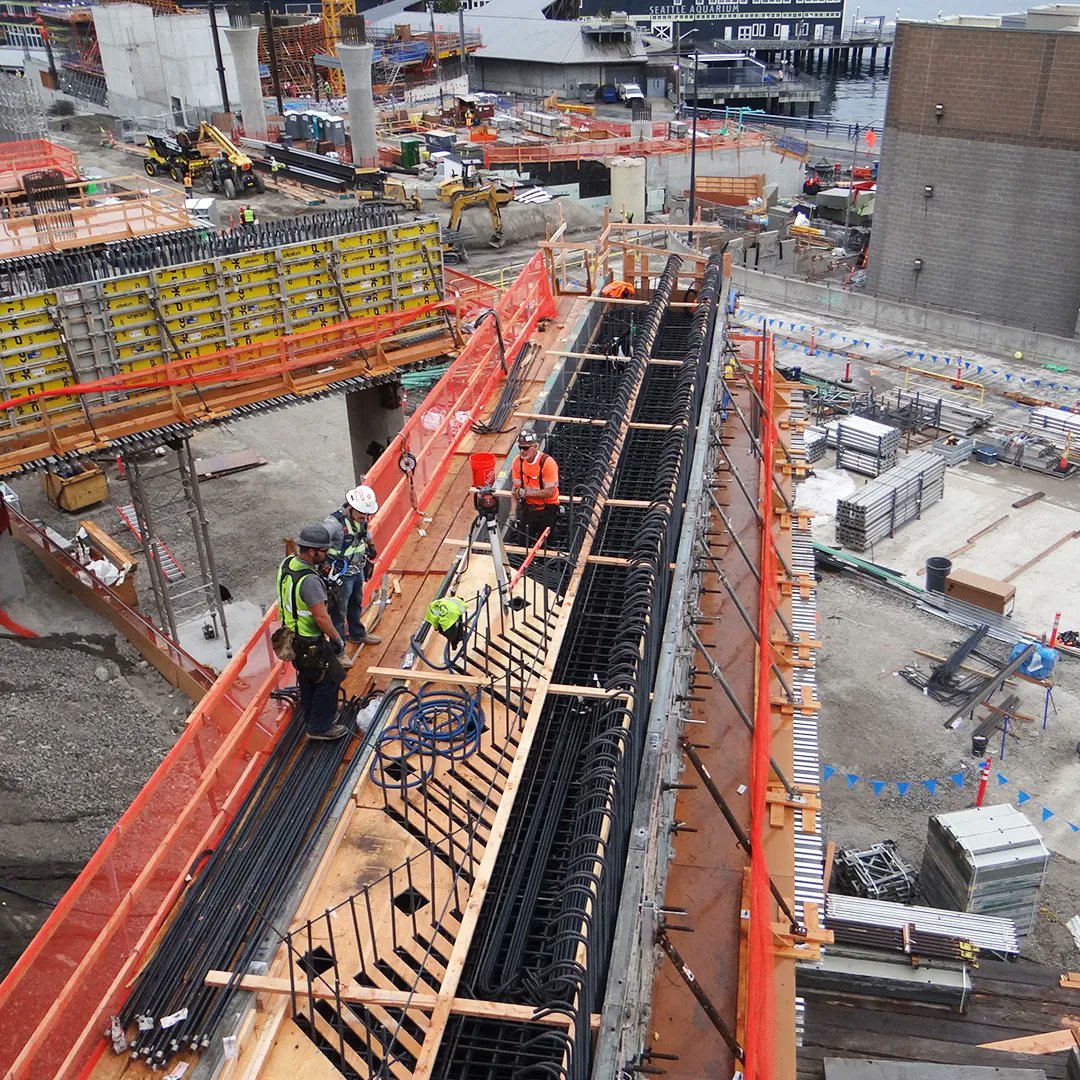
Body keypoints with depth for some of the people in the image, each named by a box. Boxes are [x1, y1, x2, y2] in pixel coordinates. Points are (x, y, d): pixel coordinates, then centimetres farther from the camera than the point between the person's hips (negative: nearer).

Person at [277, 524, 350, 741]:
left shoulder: (287, 563, -5)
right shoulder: (309, 580, -33)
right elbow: (321, 617, -27)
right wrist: (337, 639, -14)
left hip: (292, 633, 9)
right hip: (310, 644, -9)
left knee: (307, 679, 24)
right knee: (329, 680, 7)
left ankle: (313, 719, 41)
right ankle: (320, 727, 18)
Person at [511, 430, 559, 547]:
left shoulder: (547, 462, -23)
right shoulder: (518, 461, -9)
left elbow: (549, 492, -24)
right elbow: (516, 488, -2)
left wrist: (526, 493, -25)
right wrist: (513, 511, -11)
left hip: (547, 508, -4)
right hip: (528, 507, 4)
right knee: (524, 542, 6)